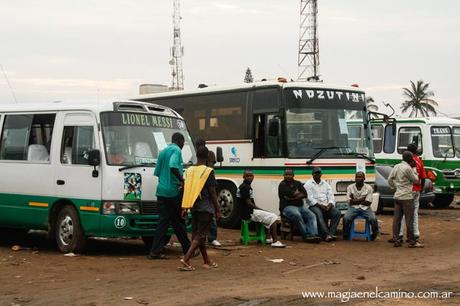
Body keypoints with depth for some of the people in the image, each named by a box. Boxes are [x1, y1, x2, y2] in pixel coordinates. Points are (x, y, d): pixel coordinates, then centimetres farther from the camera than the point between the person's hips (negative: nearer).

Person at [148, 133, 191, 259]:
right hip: (173, 191, -7)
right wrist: (182, 180, -17)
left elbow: (157, 172, 18)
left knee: (163, 220, 4)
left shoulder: (163, 152, 17)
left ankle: (155, 251, -4)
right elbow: (173, 167, -26)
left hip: (161, 191, 7)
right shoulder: (176, 150, -9)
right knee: (178, 221, 4)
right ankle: (187, 249, 15)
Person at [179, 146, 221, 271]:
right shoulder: (208, 171, -11)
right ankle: (186, 259, -17)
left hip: (194, 207, 7)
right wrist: (217, 210, -4)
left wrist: (185, 207, 14)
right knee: (200, 235, -4)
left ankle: (207, 261, 22)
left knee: (197, 234, 13)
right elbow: (212, 192, -10)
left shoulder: (189, 170, 6)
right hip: (206, 207, -7)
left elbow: (187, 190, 8)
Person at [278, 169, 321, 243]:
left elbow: (305, 194, 4)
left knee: (311, 216, -19)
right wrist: (298, 193, 5)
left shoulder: (298, 183, 19)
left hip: (301, 206, 6)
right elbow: (290, 194, -14)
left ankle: (313, 234, -37)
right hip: (288, 206, -6)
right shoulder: (282, 185, 2)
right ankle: (306, 235, -31)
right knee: (297, 215, -35)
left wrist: (294, 197, -9)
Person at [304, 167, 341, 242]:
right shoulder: (308, 184, 5)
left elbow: (331, 197, 12)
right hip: (314, 206, -4)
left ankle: (331, 233, -30)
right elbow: (310, 199, -7)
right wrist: (320, 205, -17)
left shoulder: (326, 184, 20)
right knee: (318, 214, -38)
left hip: (326, 206, 4)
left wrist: (329, 205, -10)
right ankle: (326, 235, -45)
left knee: (337, 213, -24)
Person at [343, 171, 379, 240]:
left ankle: (374, 235, -1)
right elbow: (350, 202, -3)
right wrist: (362, 199, -4)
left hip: (365, 208, 0)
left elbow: (368, 202, -5)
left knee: (373, 219, -28)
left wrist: (355, 200, -3)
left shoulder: (369, 188, 3)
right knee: (346, 218, -31)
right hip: (353, 208, 0)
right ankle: (346, 236, -7)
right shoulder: (350, 187, 5)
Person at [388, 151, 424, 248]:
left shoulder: (396, 167, 9)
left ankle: (396, 240, 8)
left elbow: (390, 179, 13)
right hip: (406, 197, -8)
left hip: (397, 196, 8)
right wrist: (414, 168, 4)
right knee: (409, 219, -2)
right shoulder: (408, 168, -14)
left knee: (397, 218, 7)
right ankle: (412, 241, 1)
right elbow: (415, 180, -3)